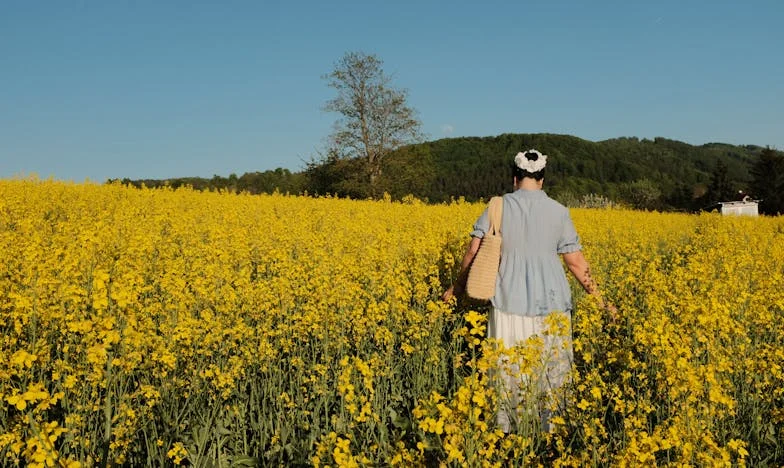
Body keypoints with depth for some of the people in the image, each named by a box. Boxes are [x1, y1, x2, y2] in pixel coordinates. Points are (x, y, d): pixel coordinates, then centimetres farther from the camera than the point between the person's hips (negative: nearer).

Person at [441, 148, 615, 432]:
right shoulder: (558, 212, -1)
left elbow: (474, 253, -2)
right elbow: (576, 263, 2)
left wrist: (457, 288, 13)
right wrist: (599, 300, 13)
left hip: (510, 304, 0)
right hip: (550, 304, 1)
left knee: (507, 370, 10)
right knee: (551, 373, 10)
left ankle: (504, 429, 18)